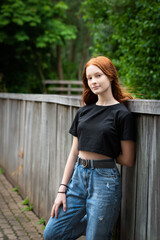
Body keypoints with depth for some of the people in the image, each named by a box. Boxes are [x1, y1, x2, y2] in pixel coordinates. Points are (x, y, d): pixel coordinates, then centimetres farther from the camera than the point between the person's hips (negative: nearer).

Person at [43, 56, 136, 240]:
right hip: (79, 176, 6)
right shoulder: (83, 112, 9)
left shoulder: (122, 114, -8)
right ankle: (94, 224, 25)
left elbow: (127, 160, -7)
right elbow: (74, 152, 9)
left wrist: (107, 152, 7)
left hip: (104, 180, -6)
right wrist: (62, 189, 6)